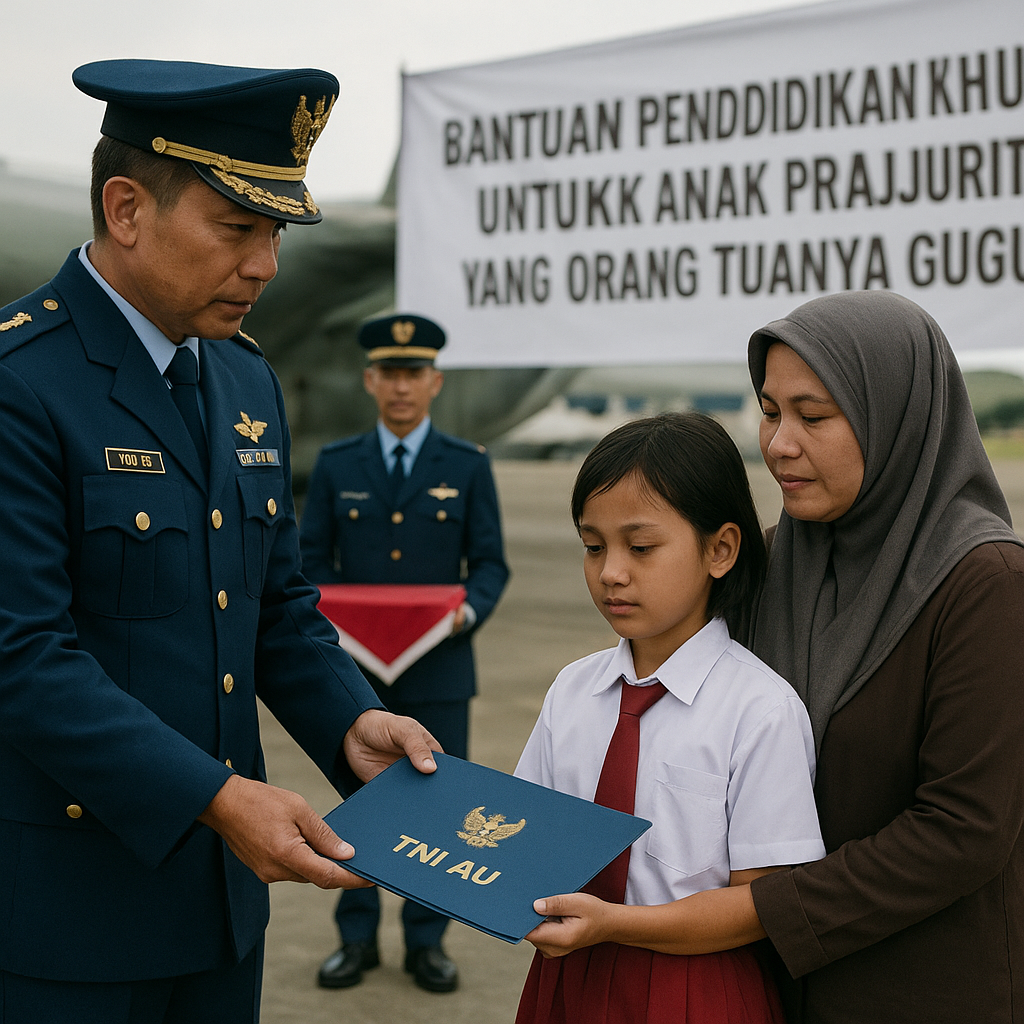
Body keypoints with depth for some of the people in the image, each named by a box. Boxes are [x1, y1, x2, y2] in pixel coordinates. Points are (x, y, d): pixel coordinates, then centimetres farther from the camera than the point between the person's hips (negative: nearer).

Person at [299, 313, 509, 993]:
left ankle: (427, 941, 18)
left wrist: (470, 609, -18)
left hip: (439, 666, -1)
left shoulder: (468, 467, 2)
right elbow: (312, 561, 6)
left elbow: (490, 563, 1)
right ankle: (358, 939, 21)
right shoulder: (337, 466, 5)